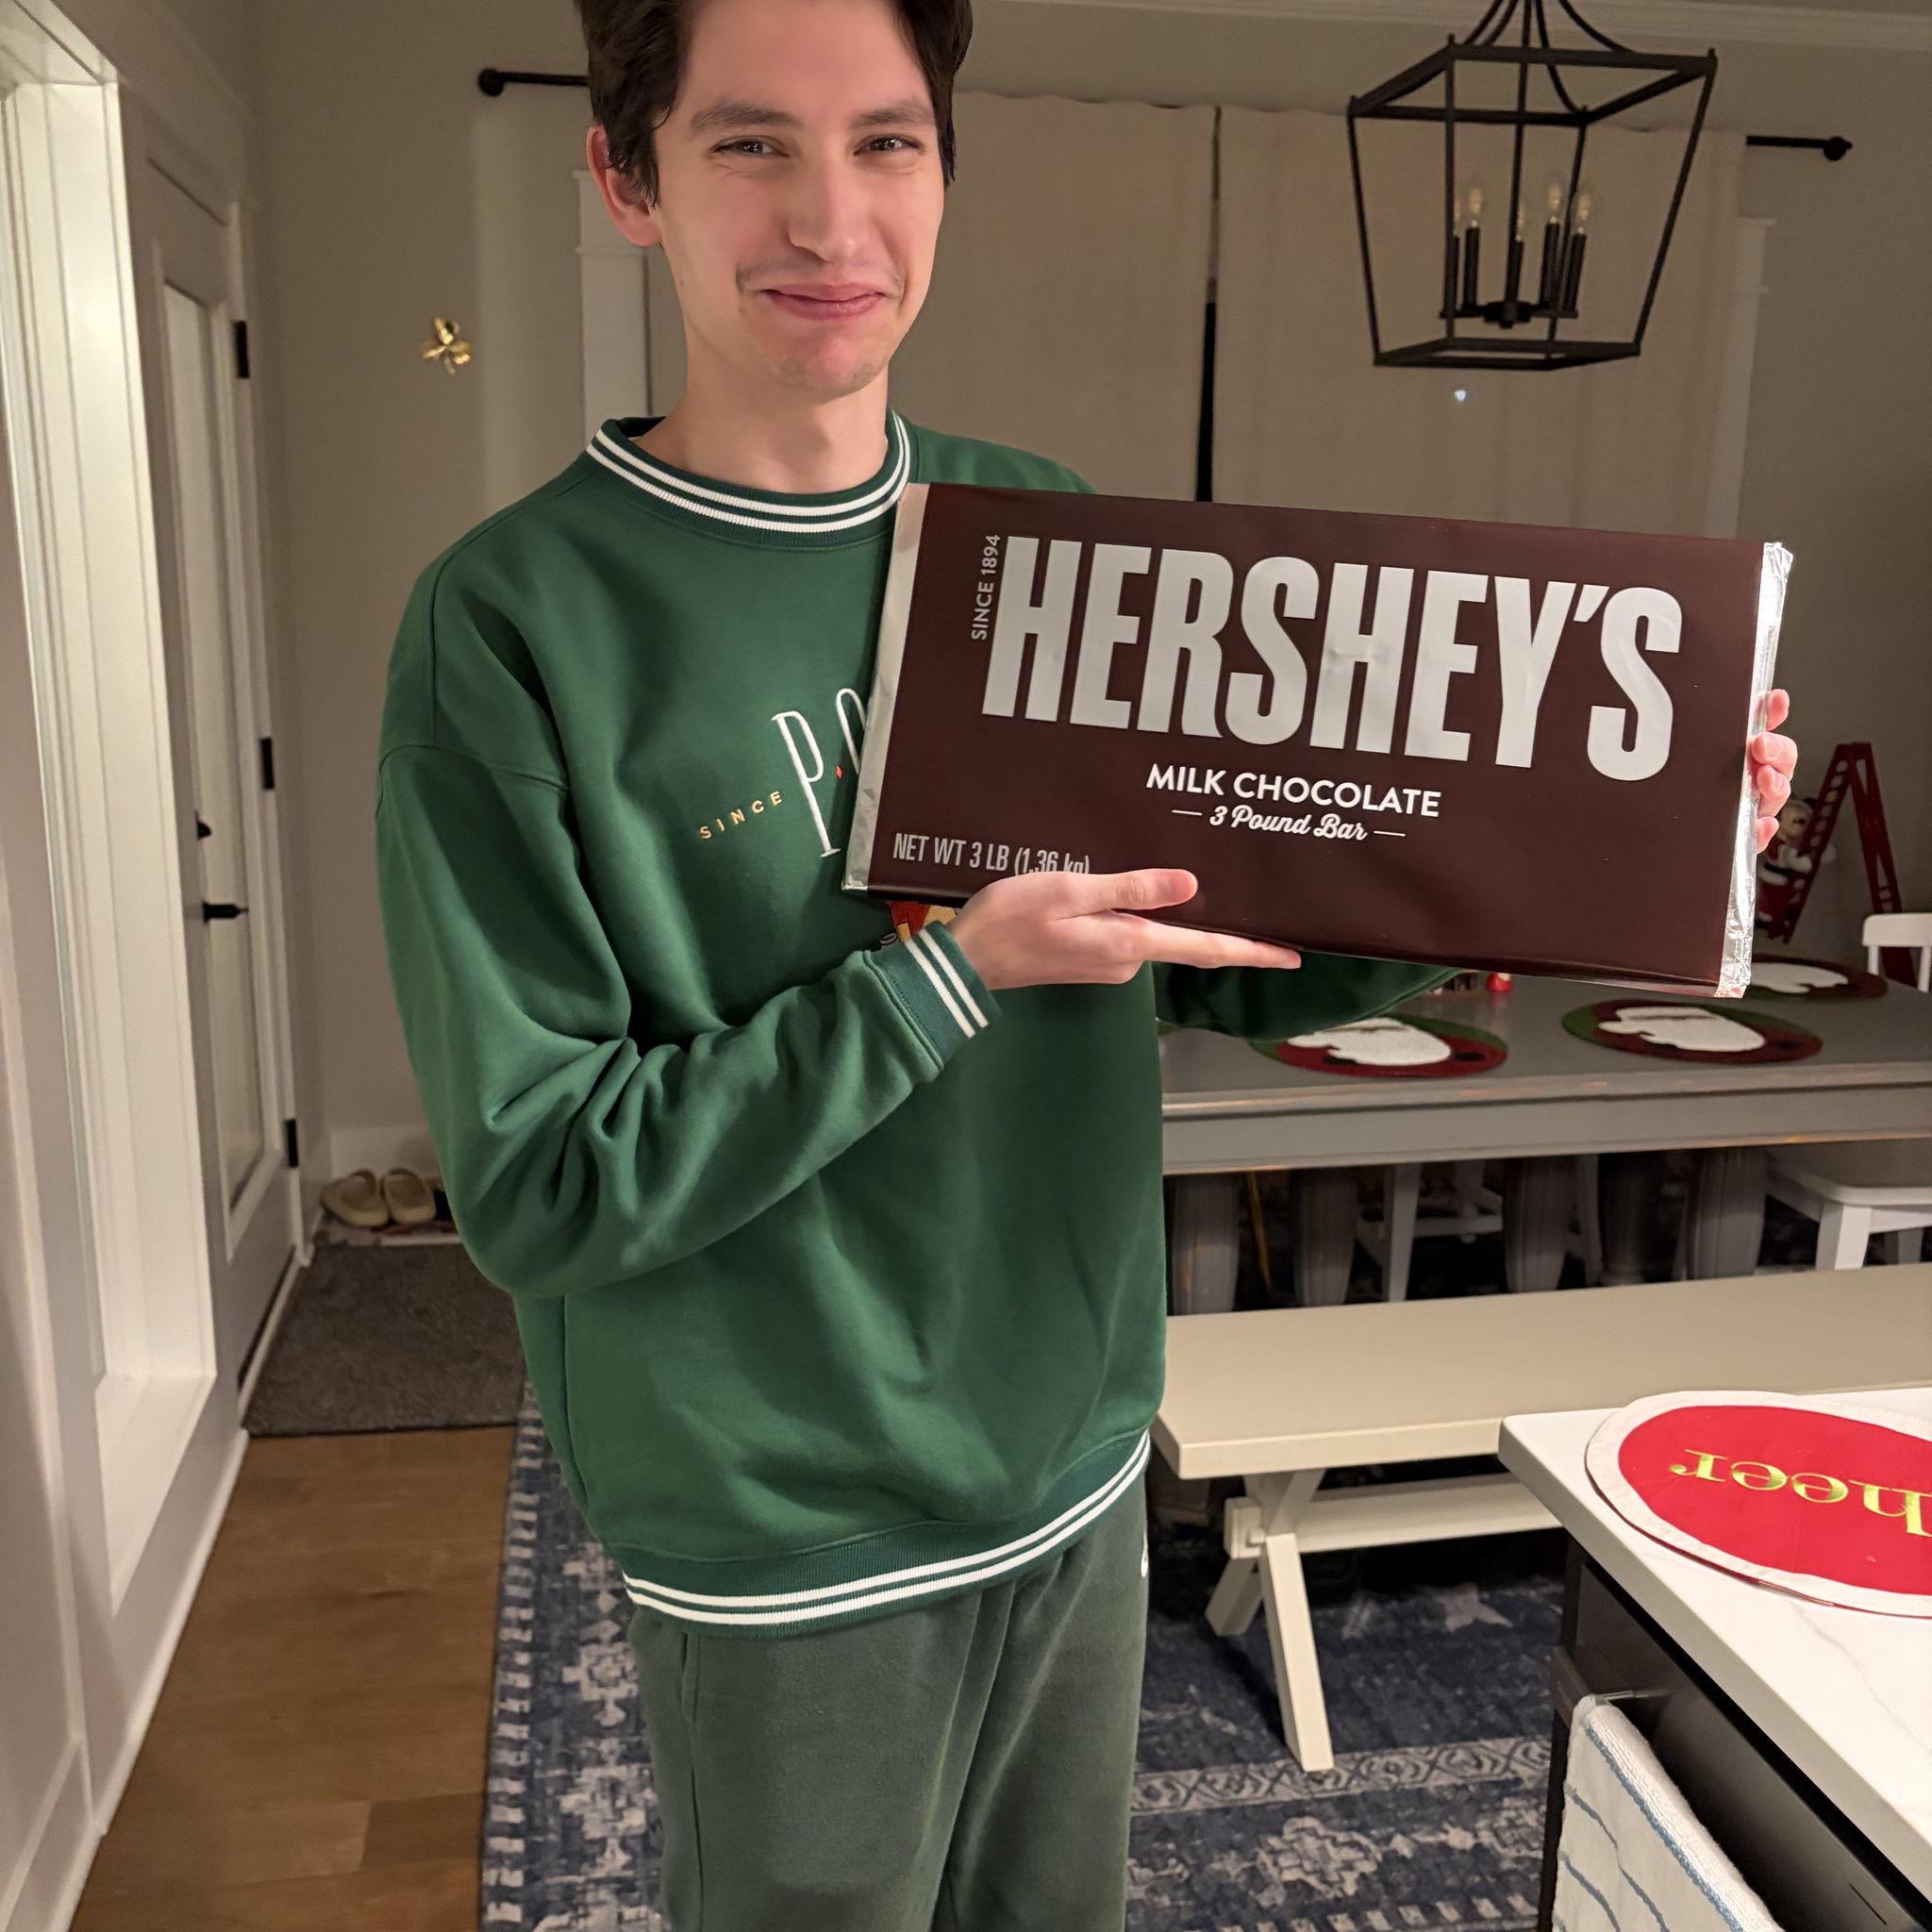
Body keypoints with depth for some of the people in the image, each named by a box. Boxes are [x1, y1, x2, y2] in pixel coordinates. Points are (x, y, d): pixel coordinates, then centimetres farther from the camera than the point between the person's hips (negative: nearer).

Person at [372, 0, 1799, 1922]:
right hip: (786, 1547, -4)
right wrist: (954, 968, -25)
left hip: (1080, 1467, 5)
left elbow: (1221, 960, 5)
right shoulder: (515, 619, -17)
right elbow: (535, 1183, -18)